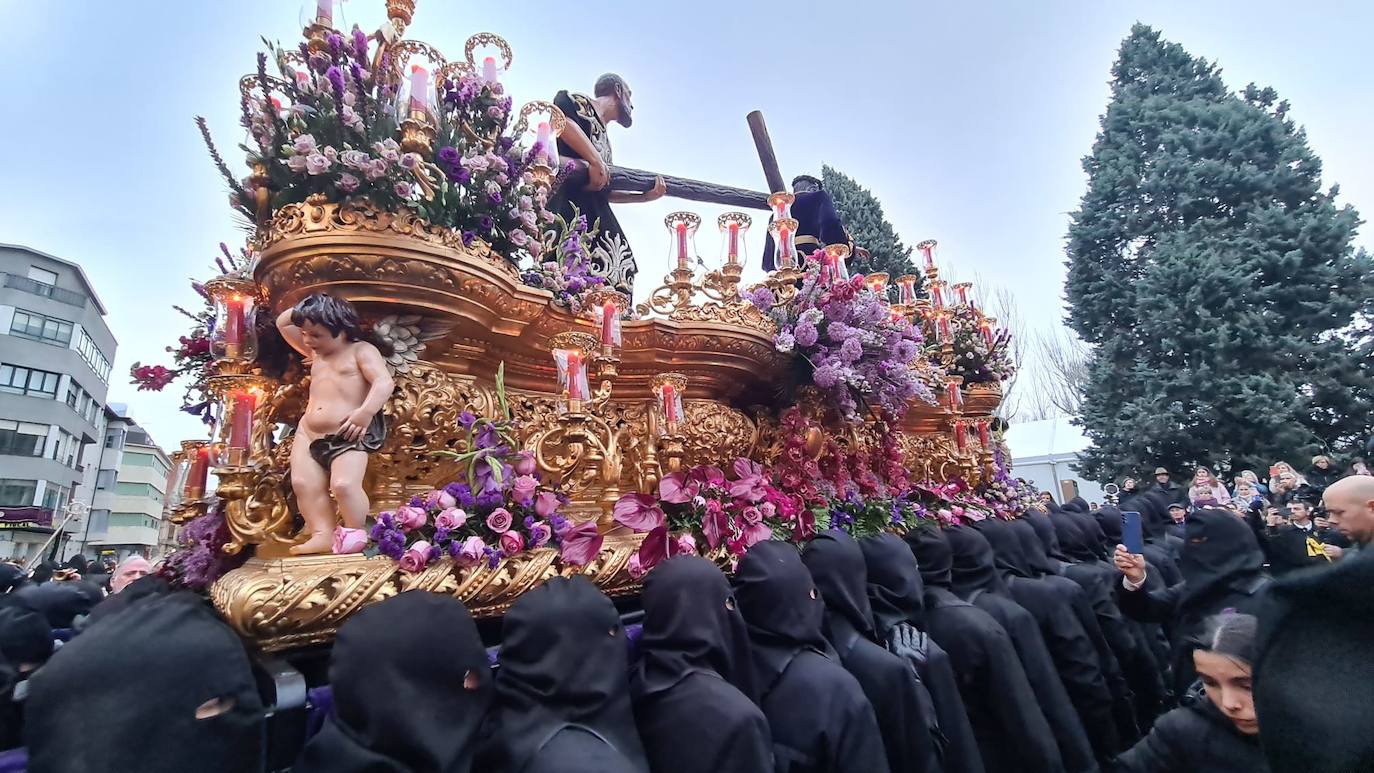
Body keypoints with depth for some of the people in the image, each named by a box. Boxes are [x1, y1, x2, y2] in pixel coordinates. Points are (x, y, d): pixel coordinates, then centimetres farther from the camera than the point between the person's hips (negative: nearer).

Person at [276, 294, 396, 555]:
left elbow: (385, 382, -18)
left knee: (344, 484, -20)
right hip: (308, 433, 8)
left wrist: (365, 412, -31)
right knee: (303, 483, 0)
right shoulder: (315, 353, 20)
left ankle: (354, 530, 0)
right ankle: (323, 534, 5)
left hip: (346, 436, -8)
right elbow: (282, 323, 30)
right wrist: (301, 309, 12)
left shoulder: (361, 350, -4)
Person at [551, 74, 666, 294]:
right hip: (571, 199, -9)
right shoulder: (583, 104, 8)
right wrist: (595, 160, -20)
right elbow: (559, 113, -17)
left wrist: (645, 196, 18)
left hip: (595, 210, 9)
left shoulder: (603, 136, 31)